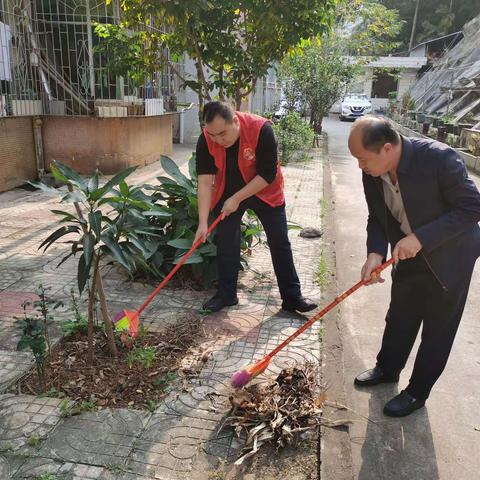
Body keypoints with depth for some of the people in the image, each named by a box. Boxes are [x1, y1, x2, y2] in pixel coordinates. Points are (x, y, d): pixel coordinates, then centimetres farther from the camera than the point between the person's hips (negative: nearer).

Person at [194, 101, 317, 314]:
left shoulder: (261, 129, -32)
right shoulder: (206, 140, -22)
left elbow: (267, 174, -27)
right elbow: (205, 182, -22)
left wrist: (237, 199, -28)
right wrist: (203, 222, -28)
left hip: (264, 191, -2)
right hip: (227, 192, 2)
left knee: (280, 242, 1)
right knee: (225, 241, 4)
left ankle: (292, 297, 11)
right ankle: (226, 294, 19)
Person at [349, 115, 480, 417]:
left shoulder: (439, 158, -31)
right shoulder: (373, 174, -14)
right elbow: (378, 218, -3)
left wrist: (421, 238, -31)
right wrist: (375, 252, -21)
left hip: (449, 256, -5)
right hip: (409, 255, 5)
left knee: (438, 327, 9)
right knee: (399, 316, 19)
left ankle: (417, 392, 27)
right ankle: (387, 369, 42)